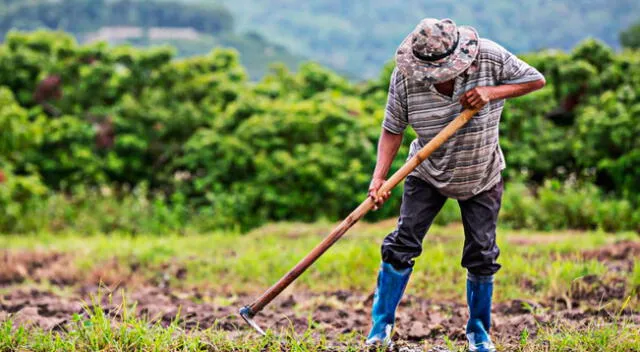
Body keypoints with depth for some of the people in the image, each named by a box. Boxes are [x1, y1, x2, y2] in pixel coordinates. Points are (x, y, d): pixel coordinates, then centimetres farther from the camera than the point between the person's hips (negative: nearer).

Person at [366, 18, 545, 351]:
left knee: (482, 255, 2)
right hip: (427, 174, 0)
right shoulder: (405, 76, -22)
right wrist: (379, 177, -28)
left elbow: (536, 79, -13)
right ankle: (381, 325, 4)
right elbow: (393, 129, -16)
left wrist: (492, 92, -28)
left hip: (482, 177, 0)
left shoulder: (489, 57, -23)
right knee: (402, 243, -8)